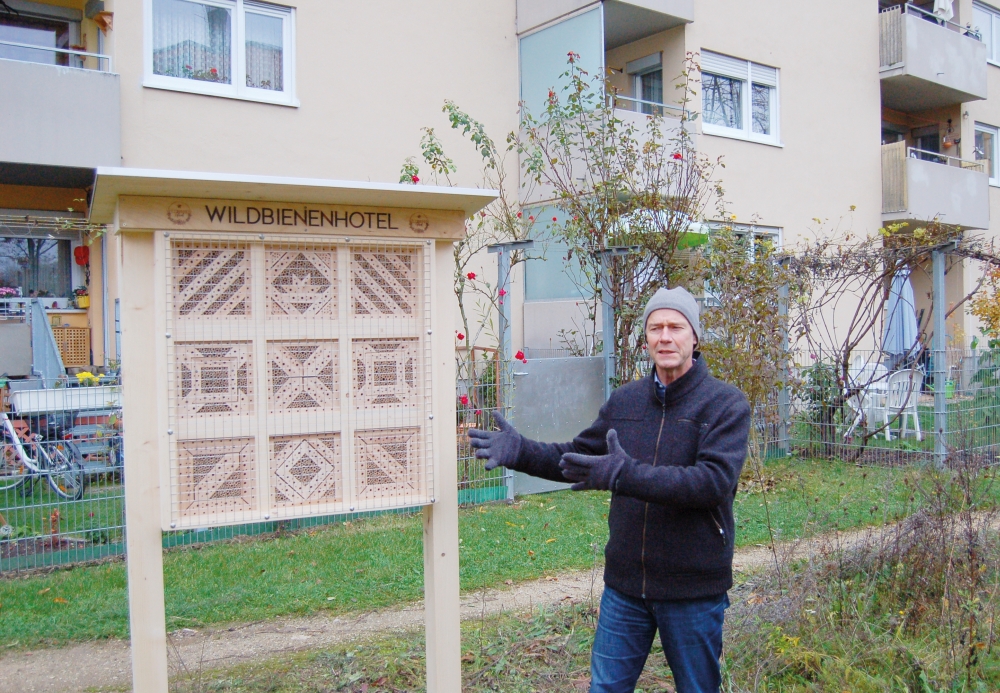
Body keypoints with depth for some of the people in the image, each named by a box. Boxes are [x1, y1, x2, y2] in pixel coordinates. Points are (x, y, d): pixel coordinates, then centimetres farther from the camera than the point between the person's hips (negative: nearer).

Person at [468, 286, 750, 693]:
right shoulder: (623, 401, 5)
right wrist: (519, 451, -6)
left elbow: (714, 480, -25)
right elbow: (577, 457, 12)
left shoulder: (726, 404, -10)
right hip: (625, 584, 4)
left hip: (694, 589, -4)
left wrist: (624, 475, -35)